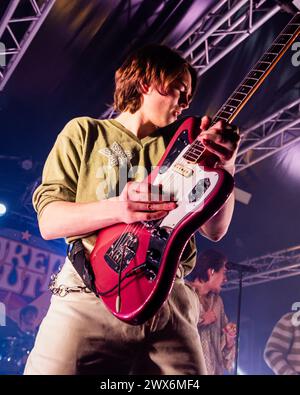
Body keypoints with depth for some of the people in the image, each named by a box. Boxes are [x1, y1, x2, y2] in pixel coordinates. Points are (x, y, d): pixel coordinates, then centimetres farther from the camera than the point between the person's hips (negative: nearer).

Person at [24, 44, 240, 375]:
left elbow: (215, 230, 9)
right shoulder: (84, 132, 10)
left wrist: (225, 168, -9)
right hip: (90, 292, -3)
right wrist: (116, 208, -18)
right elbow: (49, 220, 0)